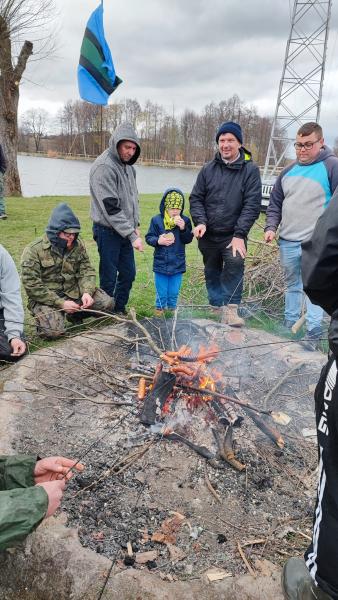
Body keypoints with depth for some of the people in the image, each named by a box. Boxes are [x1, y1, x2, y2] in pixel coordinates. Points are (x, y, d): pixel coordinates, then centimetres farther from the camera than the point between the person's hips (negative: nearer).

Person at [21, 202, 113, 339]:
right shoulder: (33, 250, -14)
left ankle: (75, 315, 14)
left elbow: (87, 271, 0)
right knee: (53, 331, -29)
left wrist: (87, 292, -22)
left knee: (106, 303, -12)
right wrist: (60, 303, -23)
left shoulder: (78, 245, 1)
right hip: (46, 298, -4)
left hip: (74, 291, 5)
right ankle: (44, 318, 9)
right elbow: (32, 286, -17)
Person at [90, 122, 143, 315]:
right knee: (109, 279, 0)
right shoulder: (103, 167, -18)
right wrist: (132, 235, -23)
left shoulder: (128, 166, 10)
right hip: (108, 231, -8)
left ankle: (120, 310, 31)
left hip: (125, 231, 8)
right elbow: (111, 207, -23)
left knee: (128, 274, 15)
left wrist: (135, 225, 9)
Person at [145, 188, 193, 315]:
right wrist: (158, 241, -21)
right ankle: (159, 309, 29)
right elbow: (149, 238, -2)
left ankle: (172, 308, 32)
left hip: (178, 264, 1)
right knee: (161, 293, 10)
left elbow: (189, 239, -2)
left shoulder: (185, 221, -3)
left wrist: (183, 229, -19)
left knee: (174, 292, 13)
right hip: (161, 263, -1)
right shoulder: (157, 220, -7)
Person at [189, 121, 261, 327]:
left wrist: (240, 234, -17)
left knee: (235, 265, -23)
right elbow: (196, 198, 5)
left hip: (233, 235, -3)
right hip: (208, 234, 4)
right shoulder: (209, 169, 4)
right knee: (212, 273, 12)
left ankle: (230, 309, -13)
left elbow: (252, 204, -10)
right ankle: (217, 307, 27)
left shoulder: (250, 169, -4)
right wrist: (200, 221, -12)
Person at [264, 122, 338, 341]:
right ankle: (290, 327, 31)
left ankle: (314, 334, 6)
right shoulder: (289, 171, 11)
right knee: (292, 285, 17)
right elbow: (275, 204, 17)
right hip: (288, 242, 6)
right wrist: (271, 227, 2)